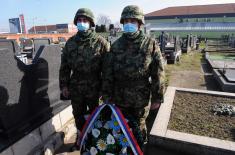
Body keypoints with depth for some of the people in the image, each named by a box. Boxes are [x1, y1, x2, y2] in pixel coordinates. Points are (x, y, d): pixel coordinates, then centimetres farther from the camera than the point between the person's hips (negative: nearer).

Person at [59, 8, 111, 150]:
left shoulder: (101, 42, -9)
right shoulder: (70, 42, 4)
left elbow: (107, 69, -12)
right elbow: (64, 66, 8)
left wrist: (105, 90, -13)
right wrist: (64, 85, 5)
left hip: (94, 88, -3)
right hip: (75, 87, 4)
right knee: (78, 114, 19)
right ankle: (81, 135, 45)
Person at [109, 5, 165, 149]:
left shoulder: (150, 44, -8)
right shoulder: (116, 45, 1)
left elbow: (158, 73, -8)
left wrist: (157, 97, -7)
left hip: (141, 97, -3)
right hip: (120, 97, 3)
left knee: (139, 126, 15)